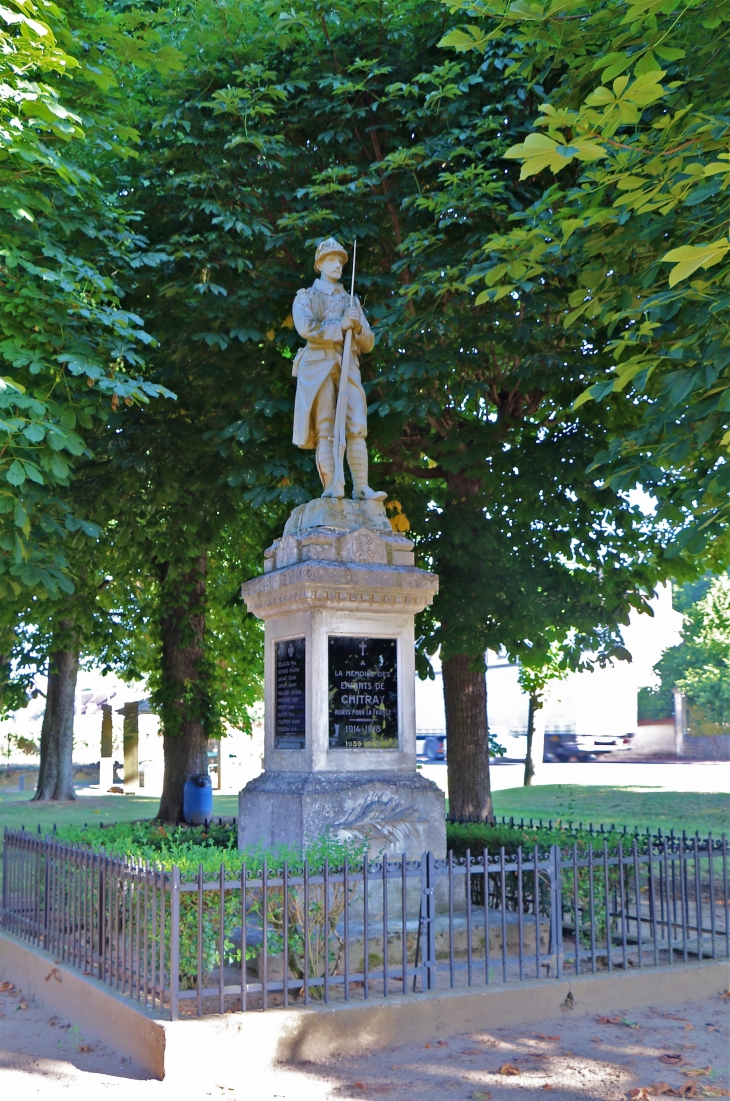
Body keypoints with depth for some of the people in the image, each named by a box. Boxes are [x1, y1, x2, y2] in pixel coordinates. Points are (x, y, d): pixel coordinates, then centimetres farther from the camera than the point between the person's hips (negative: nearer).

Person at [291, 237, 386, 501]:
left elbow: (368, 343, 20)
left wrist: (357, 326, 0)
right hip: (318, 363, -3)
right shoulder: (305, 297, 15)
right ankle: (330, 487, -18)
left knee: (357, 427, -11)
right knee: (325, 428, -11)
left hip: (348, 365, 3)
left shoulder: (351, 300, 26)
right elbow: (305, 327, -6)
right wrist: (341, 325, -4)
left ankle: (361, 488, -17)